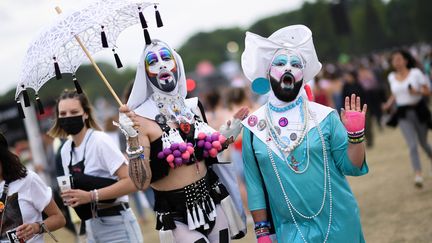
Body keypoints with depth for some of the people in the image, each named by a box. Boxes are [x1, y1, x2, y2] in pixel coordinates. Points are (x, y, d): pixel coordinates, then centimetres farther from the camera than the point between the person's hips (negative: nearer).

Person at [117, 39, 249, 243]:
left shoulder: (192, 106, 3)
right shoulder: (140, 118, -13)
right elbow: (142, 183, -17)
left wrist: (231, 130, 8)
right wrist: (132, 139, -26)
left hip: (212, 201, 5)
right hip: (176, 215, -5)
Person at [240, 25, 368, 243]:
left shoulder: (324, 117, -4)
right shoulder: (254, 126, -1)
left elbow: (351, 167, 0)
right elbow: (255, 183, 3)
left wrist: (356, 134, -15)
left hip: (339, 223, 0)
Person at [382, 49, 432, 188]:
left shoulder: (415, 73, -6)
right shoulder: (392, 77, 5)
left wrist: (417, 91, -23)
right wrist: (388, 105, 0)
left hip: (418, 110, -1)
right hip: (403, 114, 1)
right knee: (412, 145, -12)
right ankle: (418, 175, -17)